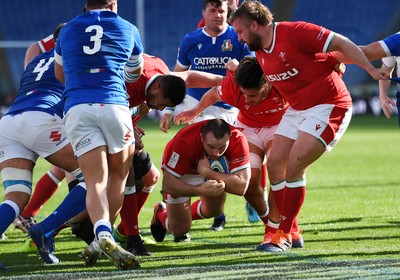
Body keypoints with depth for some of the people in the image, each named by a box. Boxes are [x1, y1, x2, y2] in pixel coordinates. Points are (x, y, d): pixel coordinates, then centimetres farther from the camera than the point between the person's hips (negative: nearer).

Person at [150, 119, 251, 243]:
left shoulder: (238, 140, -38)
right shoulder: (185, 141, -43)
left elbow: (241, 187, -42)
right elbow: (168, 184, -38)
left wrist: (208, 172, -47)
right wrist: (201, 190, -51)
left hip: (213, 169, 3)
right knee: (179, 230, -1)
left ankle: (186, 216, 39)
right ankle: (160, 213, 32)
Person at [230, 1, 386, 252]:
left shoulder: (295, 33, -20)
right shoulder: (260, 53, 5)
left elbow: (341, 43, -19)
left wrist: (372, 70, -24)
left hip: (328, 107, -8)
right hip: (297, 109, 9)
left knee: (294, 166, -16)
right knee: (275, 164, 2)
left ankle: (284, 234, -6)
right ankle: (289, 233, 13)